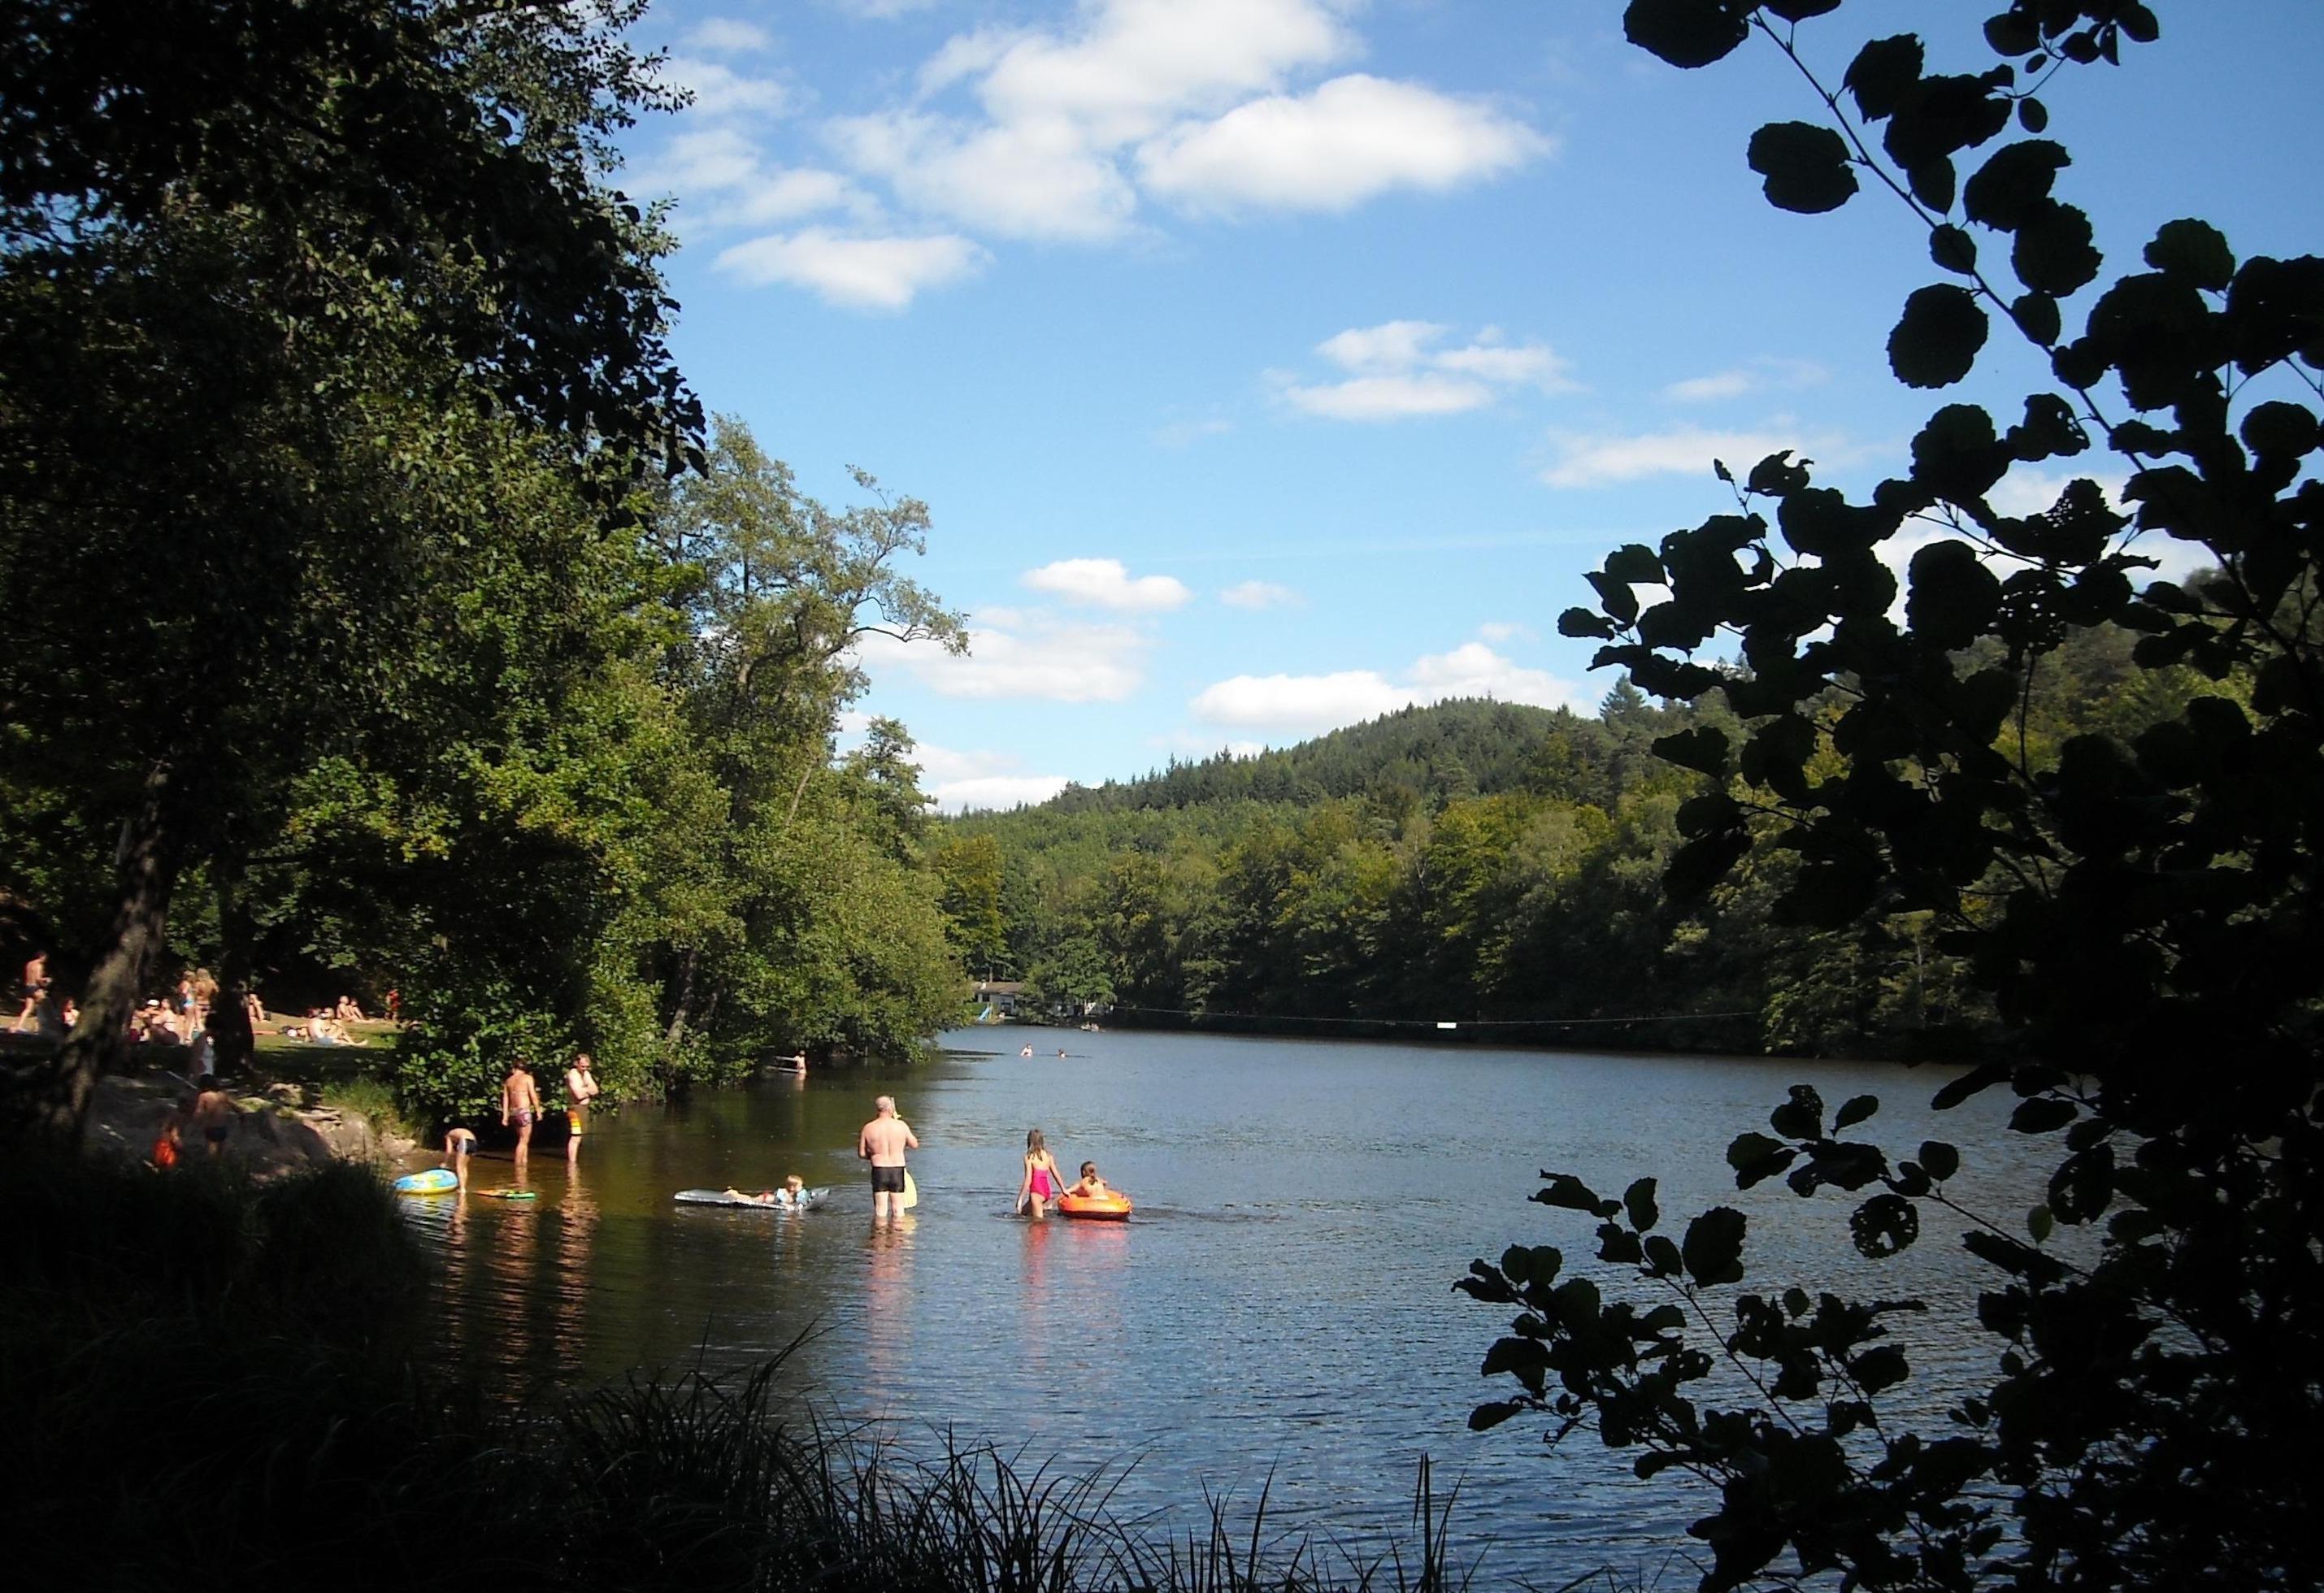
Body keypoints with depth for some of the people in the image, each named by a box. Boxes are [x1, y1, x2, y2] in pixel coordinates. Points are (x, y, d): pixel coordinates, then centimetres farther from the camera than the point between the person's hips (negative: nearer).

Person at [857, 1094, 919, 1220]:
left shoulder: (868, 1128, -5)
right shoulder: (901, 1126, -6)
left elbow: (861, 1153, 1)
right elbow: (915, 1145, 4)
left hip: (879, 1171, 0)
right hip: (898, 1170, 0)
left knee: (880, 1209, 8)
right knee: (898, 1208, 9)